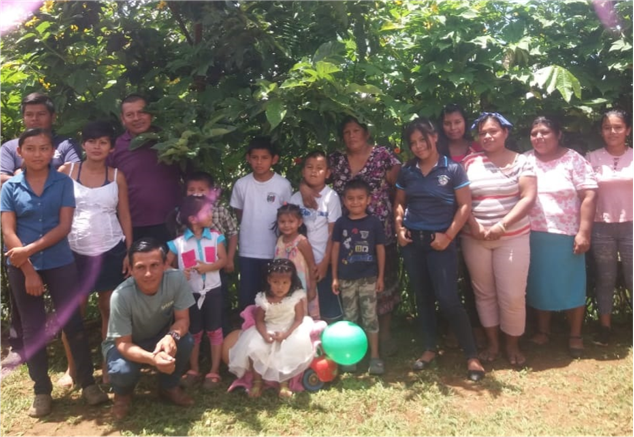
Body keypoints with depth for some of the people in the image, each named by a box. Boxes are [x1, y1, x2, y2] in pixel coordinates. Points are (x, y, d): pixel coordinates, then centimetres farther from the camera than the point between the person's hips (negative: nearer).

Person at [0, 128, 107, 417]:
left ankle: (88, 383, 14)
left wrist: (30, 249, -16)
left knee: (72, 322, 2)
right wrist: (28, 271, -12)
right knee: (32, 328, 9)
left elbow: (64, 226, -7)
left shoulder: (64, 183, -1)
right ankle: (42, 391, 20)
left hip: (60, 263, -1)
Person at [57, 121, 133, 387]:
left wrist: (130, 251, 0)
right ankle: (71, 368, 19)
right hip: (75, 252, 0)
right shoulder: (66, 171, 1)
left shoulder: (117, 176, 3)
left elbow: (124, 215, 5)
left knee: (109, 308, 7)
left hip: (111, 251, 1)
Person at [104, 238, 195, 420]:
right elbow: (123, 343, -27)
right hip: (124, 344, -2)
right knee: (123, 371, -33)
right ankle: (122, 394, 8)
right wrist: (152, 358, -47)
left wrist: (172, 336, -43)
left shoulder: (176, 279, -28)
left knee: (186, 341, -27)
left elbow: (183, 319, -18)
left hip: (160, 337, 2)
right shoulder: (121, 296, -33)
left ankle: (169, 387, 4)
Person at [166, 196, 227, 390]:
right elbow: (165, 264, -1)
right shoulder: (178, 243, -9)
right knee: (193, 333, 13)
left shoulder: (216, 237, -5)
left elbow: (223, 260, -4)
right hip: (190, 293, 0)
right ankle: (193, 370, 28)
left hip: (212, 291, 1)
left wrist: (208, 267, -21)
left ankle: (214, 372, 16)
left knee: (214, 331, 5)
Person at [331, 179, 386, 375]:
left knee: (370, 316, 5)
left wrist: (381, 276, 2)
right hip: (346, 278, 2)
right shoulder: (341, 223, 0)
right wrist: (334, 277, 3)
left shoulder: (374, 223, -4)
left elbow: (380, 250, 2)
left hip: (368, 278, -1)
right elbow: (335, 249, 4)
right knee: (349, 317, 11)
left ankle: (375, 356, 14)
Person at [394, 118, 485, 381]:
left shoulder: (453, 169, -5)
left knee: (447, 298, -8)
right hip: (412, 241, 5)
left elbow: (465, 206, -7)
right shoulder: (407, 172, 7)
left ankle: (472, 355, 6)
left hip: (440, 241, -4)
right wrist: (399, 227, 0)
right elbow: (399, 202, 16)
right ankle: (430, 349, 26)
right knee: (422, 297, 12)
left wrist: (449, 235, -13)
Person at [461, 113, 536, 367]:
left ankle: (512, 344, 20)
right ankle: (492, 342, 26)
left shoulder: (521, 162, 1)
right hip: (474, 238, 2)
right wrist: (475, 227, -12)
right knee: (484, 292, 10)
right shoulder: (469, 162, 4)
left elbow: (528, 197, -8)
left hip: (513, 237, -2)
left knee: (512, 294, -1)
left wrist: (502, 226, -17)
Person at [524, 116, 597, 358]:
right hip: (533, 236, 3)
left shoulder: (574, 160, -3)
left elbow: (589, 196, -7)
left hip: (566, 235, -3)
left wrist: (583, 233, -13)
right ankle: (542, 331, 26)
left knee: (571, 284, 6)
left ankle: (575, 336, 20)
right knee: (539, 283, 11)